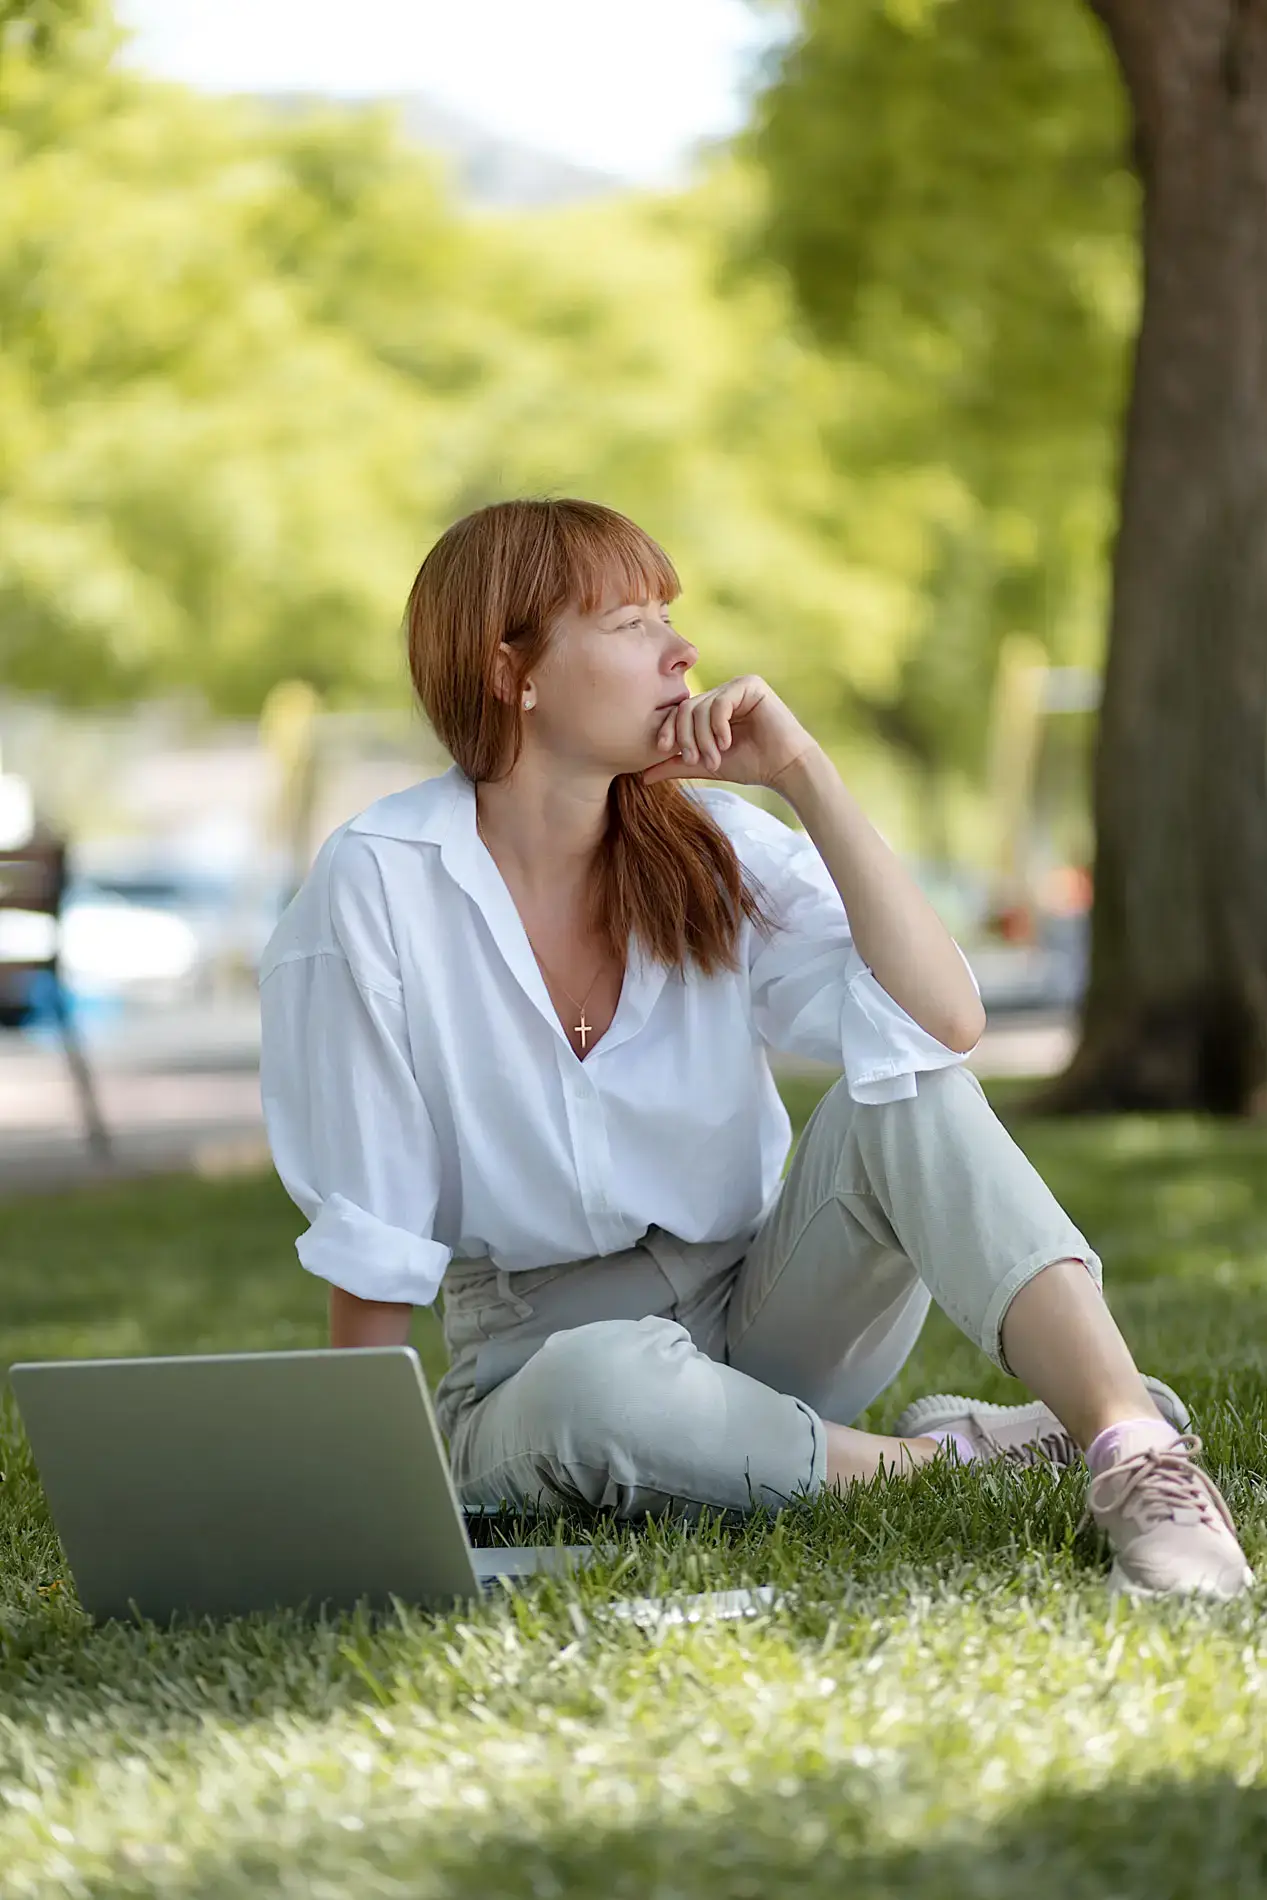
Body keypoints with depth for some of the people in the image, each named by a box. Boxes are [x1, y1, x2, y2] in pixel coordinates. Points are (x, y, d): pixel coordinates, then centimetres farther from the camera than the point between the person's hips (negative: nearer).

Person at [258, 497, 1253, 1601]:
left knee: (905, 1092, -24)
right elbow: (375, 1241, -8)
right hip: (549, 1361, -3)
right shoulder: (381, 883, -12)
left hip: (760, 1315, 3)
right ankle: (943, 1456, -17)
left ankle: (1138, 1456, -36)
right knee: (607, 1385, -39)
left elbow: (947, 1022, -18)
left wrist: (804, 773, -18)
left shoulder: (716, 846, -3)